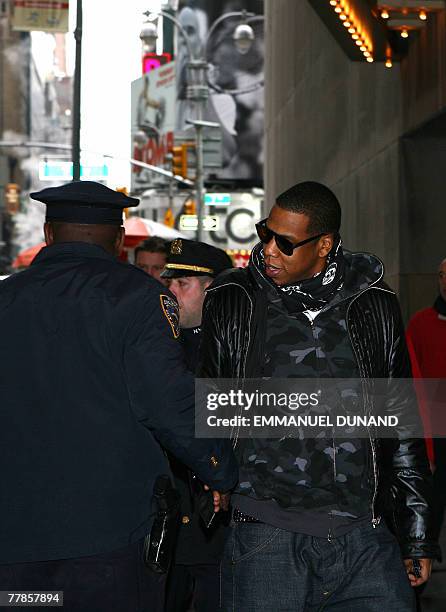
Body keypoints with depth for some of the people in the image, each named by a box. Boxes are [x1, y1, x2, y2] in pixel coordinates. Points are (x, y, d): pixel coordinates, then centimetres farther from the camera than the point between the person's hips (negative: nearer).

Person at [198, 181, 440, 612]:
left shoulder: (375, 306, 7)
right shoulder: (231, 302, 2)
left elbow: (401, 423, 13)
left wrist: (418, 535, 13)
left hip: (364, 541, 2)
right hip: (264, 539, -1)